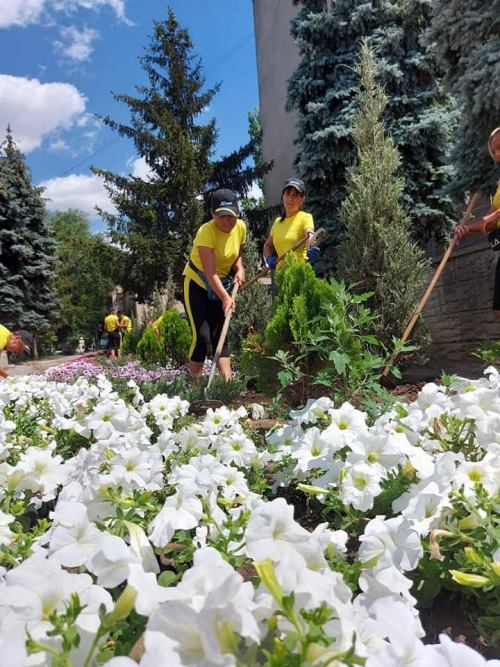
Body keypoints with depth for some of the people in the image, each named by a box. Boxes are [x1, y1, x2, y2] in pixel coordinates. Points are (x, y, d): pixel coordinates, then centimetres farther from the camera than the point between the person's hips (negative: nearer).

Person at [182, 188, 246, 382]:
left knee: (220, 334, 0)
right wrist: (225, 298, -45)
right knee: (200, 337, -11)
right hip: (197, 283, -5)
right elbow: (210, 273, -34)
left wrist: (239, 269, -9)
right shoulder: (206, 232, -27)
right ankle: (195, 383, -2)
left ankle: (228, 380, -6)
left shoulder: (241, 227, -7)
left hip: (222, 284, 6)